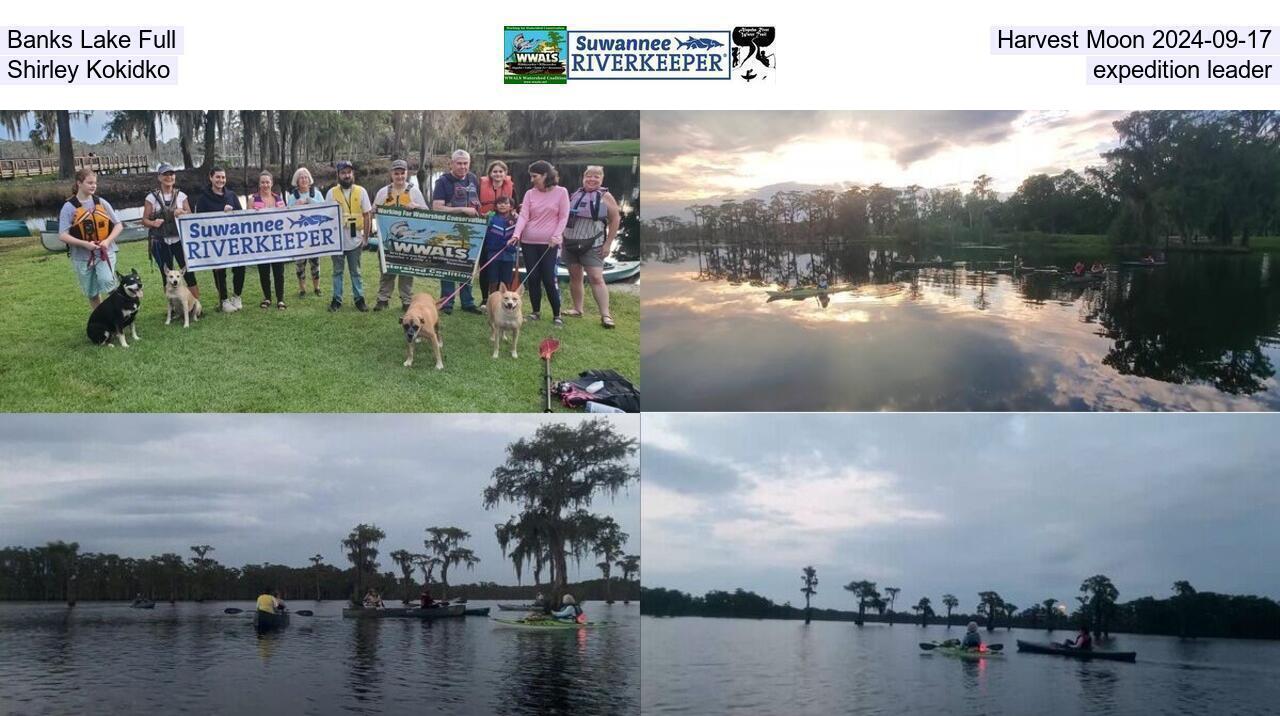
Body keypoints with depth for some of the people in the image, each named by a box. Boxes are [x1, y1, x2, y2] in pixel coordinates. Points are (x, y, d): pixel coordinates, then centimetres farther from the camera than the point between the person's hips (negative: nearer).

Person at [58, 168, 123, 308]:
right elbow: (63, 235, -9)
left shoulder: (101, 203, 3)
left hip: (105, 252, 0)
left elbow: (118, 225, 6)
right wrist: (85, 244, -23)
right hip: (82, 256, 0)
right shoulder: (69, 207, -4)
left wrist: (108, 241, -12)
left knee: (106, 281, -24)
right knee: (92, 294, 9)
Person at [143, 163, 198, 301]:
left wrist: (183, 213, -13)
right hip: (160, 243, -1)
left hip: (180, 240, 1)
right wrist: (153, 223, -21)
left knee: (189, 273, -5)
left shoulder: (181, 196, 6)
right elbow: (144, 220, 1)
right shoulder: (152, 197, 1)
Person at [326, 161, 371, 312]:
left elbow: (367, 215, 1)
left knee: (355, 271, 9)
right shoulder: (332, 193, -1)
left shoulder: (361, 191, -1)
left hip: (355, 239, 0)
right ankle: (336, 299, 16)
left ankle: (359, 298, 16)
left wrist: (366, 236, -2)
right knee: (337, 271, 9)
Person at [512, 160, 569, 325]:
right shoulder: (530, 194, 5)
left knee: (549, 279, -5)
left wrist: (557, 235, -15)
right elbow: (523, 216, -3)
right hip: (528, 242, 3)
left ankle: (557, 314, 6)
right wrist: (517, 234, -18)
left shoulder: (561, 192, -2)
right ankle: (536, 311, 19)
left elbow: (563, 217, -2)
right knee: (532, 277, 5)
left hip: (549, 243, -3)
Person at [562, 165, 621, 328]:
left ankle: (605, 315, -14)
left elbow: (615, 219, -3)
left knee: (596, 278, -12)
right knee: (575, 277, 9)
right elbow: (564, 216, 19)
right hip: (571, 243, 5)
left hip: (592, 245, -5)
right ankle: (577, 309, 20)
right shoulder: (575, 195, 9)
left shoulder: (605, 197, -4)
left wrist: (608, 243, -8)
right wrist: (561, 235, 12)